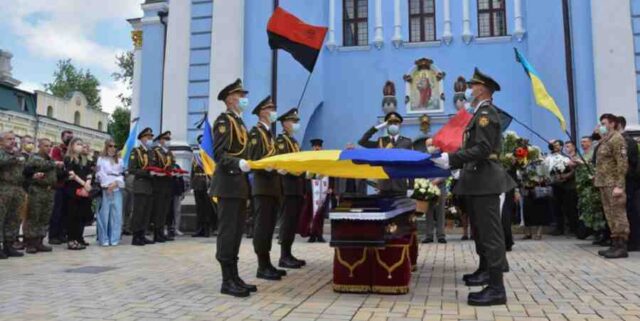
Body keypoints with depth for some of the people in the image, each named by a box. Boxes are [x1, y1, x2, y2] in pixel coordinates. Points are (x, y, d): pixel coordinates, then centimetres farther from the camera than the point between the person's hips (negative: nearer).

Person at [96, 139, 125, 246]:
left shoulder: (119, 160, 18)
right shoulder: (101, 159, 8)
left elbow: (122, 174, 10)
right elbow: (100, 174, -2)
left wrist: (115, 183, -8)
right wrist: (108, 185, -10)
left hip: (117, 189, 3)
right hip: (105, 189, -3)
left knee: (116, 214, 0)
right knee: (104, 214, -5)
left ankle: (114, 239, 4)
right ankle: (104, 239, 0)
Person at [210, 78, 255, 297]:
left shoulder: (240, 122, 21)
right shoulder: (224, 120, -7)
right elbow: (219, 154, -17)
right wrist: (238, 163, -32)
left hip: (240, 185, 10)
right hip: (228, 184, -10)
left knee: (236, 232, 11)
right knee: (227, 232, -6)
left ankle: (234, 277, 17)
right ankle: (227, 281, -1)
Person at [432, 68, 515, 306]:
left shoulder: (486, 112, -13)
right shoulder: (481, 113, 18)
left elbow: (482, 150, -23)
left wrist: (451, 159, -24)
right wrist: (451, 161, 14)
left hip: (485, 180, -11)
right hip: (478, 180, 11)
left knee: (490, 232, -9)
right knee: (481, 229, 20)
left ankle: (496, 288, -5)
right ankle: (485, 270, 34)